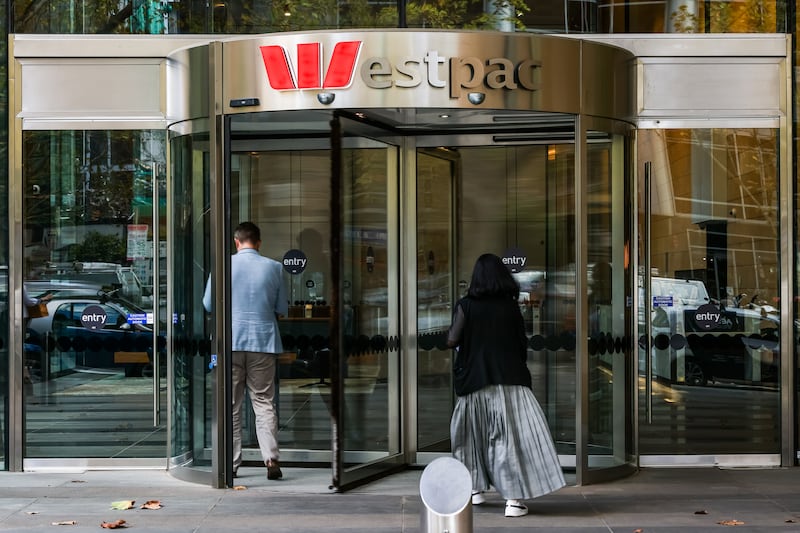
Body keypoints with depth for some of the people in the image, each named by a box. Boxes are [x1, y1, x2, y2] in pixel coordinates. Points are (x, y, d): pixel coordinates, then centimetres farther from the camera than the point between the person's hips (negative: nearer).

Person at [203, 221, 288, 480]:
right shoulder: (273, 267, 0)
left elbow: (208, 304, 4)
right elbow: (282, 309, 7)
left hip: (231, 342, -1)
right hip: (263, 342, 1)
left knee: (231, 405, 7)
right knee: (264, 403, 5)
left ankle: (231, 463, 9)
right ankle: (271, 459, -6)